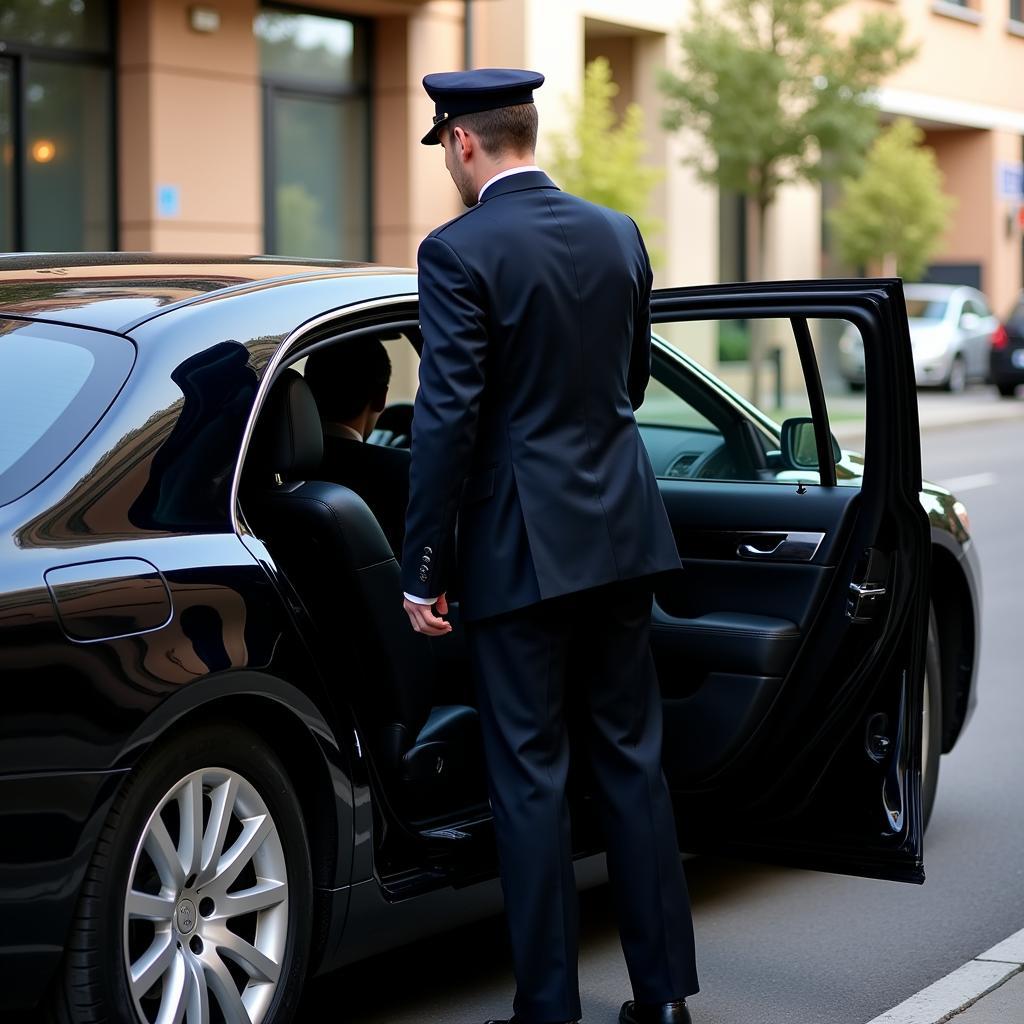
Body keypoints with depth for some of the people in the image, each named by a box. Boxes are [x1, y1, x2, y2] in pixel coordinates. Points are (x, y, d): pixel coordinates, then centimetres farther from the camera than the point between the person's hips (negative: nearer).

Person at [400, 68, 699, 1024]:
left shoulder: (459, 252, -12)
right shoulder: (618, 235, 8)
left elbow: (447, 418, -16)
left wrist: (422, 572, -11)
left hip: (522, 541, -6)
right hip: (621, 527, 6)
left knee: (529, 773, 2)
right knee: (632, 757, 13)